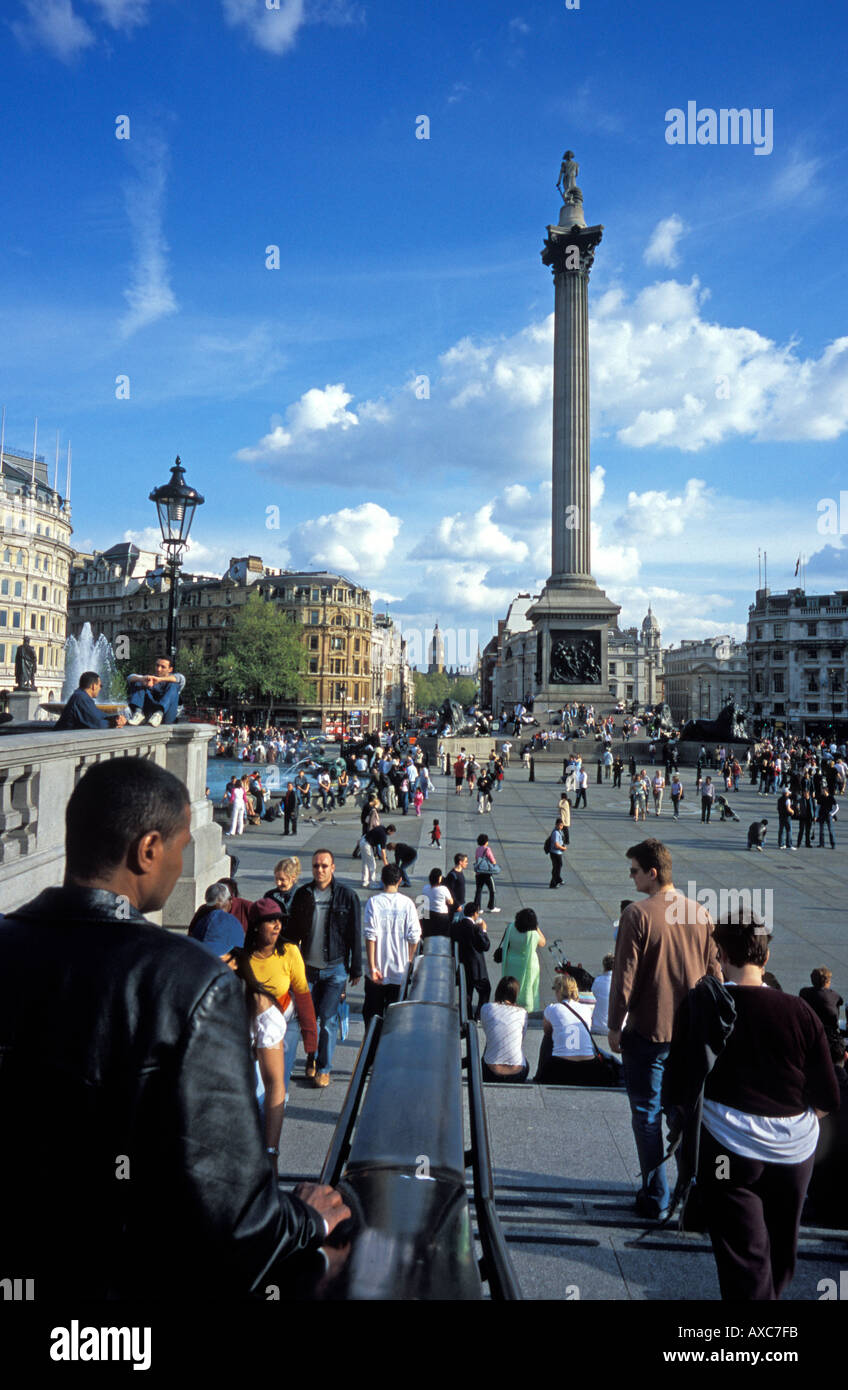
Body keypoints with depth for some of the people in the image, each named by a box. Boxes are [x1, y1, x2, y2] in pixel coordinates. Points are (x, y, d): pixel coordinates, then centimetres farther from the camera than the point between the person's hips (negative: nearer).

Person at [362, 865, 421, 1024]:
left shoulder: (373, 902, -7)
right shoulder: (407, 903, -5)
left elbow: (370, 936, -11)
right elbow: (414, 937, -5)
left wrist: (372, 967, -8)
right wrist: (408, 961, 10)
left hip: (378, 971, -1)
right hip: (400, 971, 1)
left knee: (371, 1013, 14)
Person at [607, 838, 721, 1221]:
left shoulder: (637, 914, -16)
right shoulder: (701, 914, 0)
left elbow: (625, 977, -14)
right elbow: (714, 972, 6)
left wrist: (614, 1026, -4)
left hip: (648, 1032, -5)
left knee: (647, 1114, 8)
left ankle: (656, 1199, 15)